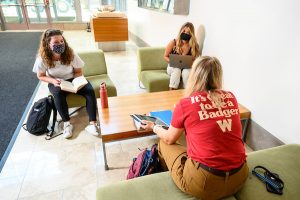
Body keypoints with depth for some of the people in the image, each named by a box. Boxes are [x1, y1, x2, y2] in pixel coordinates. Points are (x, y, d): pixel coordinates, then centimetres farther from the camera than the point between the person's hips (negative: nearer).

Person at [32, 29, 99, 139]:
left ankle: (92, 123, -26)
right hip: (56, 82, 0)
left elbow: (78, 71, -6)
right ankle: (67, 123, -21)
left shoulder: (70, 54, -17)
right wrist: (53, 81, -22)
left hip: (72, 79, 1)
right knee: (58, 94, -36)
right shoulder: (42, 58, -16)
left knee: (90, 91, -26)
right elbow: (41, 76, -3)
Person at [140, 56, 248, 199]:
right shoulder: (231, 98, 2)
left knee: (163, 144, 18)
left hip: (205, 183, -5)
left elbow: (169, 139, 5)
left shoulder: (185, 104, -10)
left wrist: (153, 127, 25)